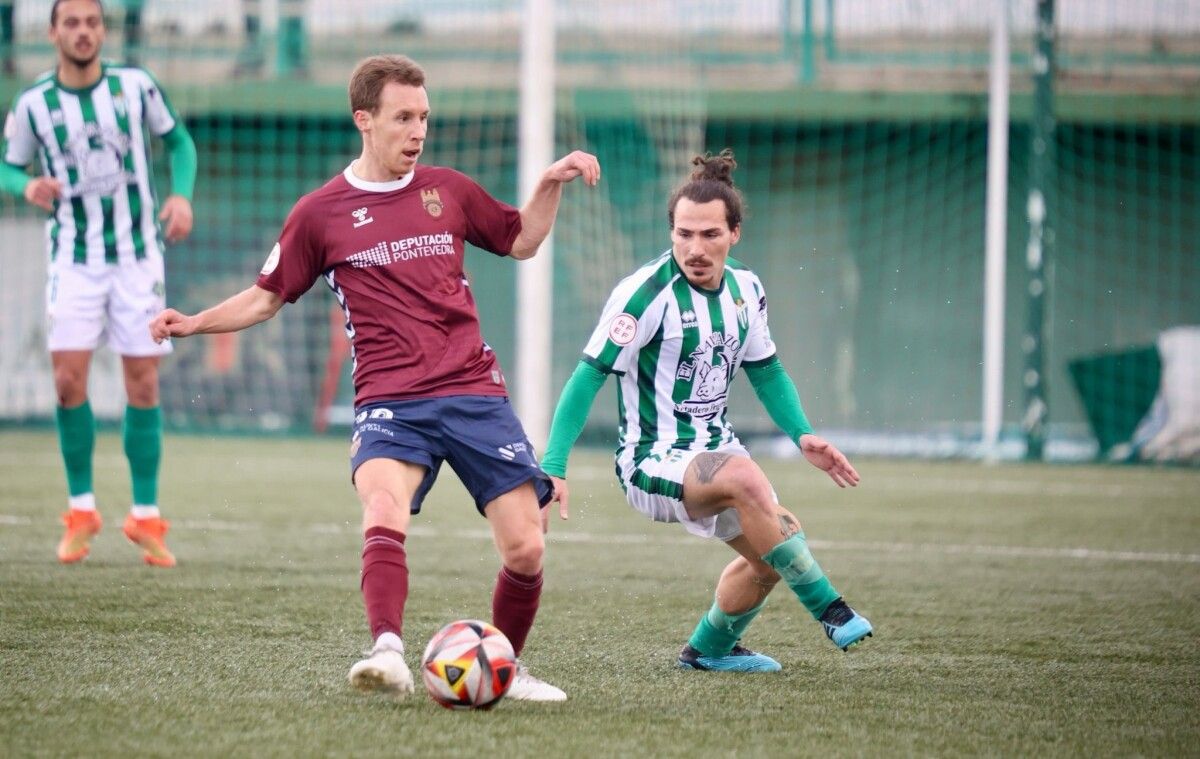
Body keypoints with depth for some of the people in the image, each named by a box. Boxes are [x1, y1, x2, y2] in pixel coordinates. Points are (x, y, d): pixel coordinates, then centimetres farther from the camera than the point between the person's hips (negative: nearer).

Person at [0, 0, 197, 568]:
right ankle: (81, 510, 7)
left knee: (143, 386, -1)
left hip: (138, 258, 0)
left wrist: (182, 194, -7)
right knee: (69, 382, -10)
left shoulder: (136, 86, -4)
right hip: (74, 261, 0)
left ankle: (145, 517, 7)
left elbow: (178, 141, 10)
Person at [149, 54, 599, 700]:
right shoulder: (321, 213, 6)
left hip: (475, 392, 2)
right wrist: (194, 323, 1)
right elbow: (267, 297, 15)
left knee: (525, 550, -5)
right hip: (390, 403, -2)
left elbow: (521, 241, 27)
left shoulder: (448, 190, 13)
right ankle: (388, 654, -44)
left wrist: (551, 184, 12)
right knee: (384, 513, -33)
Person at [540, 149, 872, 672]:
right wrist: (553, 467, -22)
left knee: (772, 554, 2)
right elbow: (589, 376, -16)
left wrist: (803, 437, 3)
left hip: (714, 450, 8)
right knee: (744, 476, -34)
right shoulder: (645, 293, -18)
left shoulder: (745, 289, 2)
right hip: (652, 462, -8)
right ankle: (826, 607, -25)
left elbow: (766, 371, 17)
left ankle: (709, 648, 29)